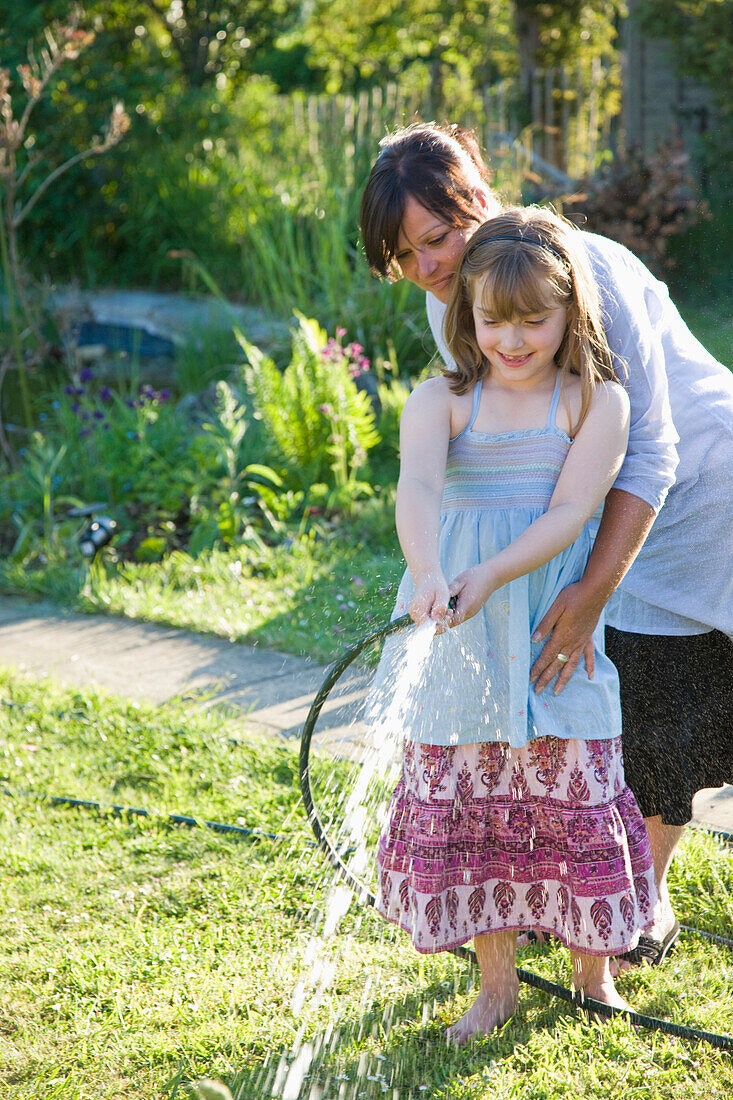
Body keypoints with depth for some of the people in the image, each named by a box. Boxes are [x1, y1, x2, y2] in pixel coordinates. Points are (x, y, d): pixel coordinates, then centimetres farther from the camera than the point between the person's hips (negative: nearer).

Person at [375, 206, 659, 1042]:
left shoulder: (597, 402, -1)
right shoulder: (441, 400, 2)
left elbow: (569, 513, -12)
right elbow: (418, 487, -18)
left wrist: (490, 576, -27)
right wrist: (426, 573, -38)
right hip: (460, 641, 2)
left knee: (574, 800, 3)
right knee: (464, 805, 6)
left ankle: (594, 976, 24)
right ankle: (496, 983, 22)